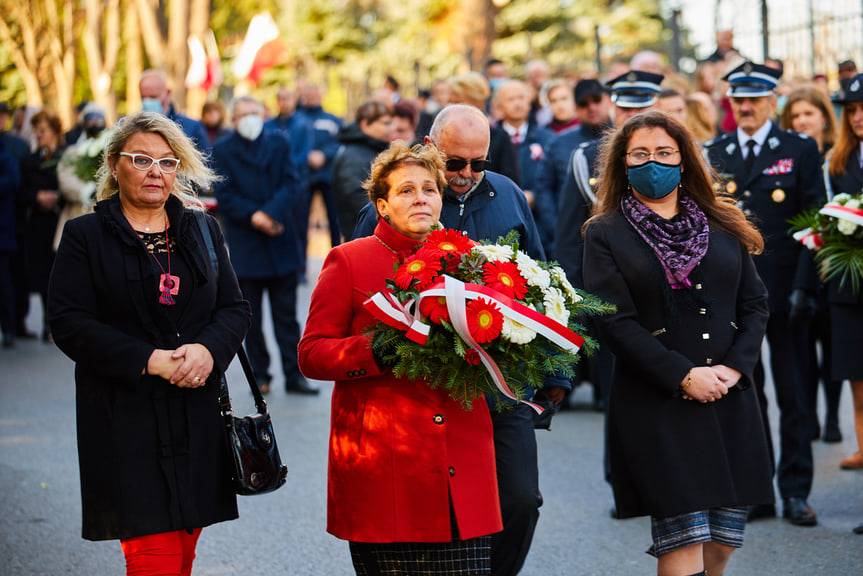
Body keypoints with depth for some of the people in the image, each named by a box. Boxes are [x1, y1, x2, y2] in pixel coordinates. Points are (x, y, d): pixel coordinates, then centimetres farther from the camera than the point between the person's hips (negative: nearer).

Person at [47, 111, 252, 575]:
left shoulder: (202, 230, 13)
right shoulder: (85, 235, 0)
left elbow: (235, 308, 10)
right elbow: (69, 323, -8)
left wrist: (207, 350, -12)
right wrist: (149, 360, -17)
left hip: (198, 415, 4)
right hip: (127, 420, -4)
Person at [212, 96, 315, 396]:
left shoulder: (279, 143, 7)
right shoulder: (223, 151, 1)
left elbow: (290, 184, -3)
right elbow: (225, 197, -6)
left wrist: (271, 213, -18)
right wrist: (253, 216, -19)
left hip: (281, 242, 1)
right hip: (244, 245, -1)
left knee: (286, 315, 5)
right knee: (251, 318, 5)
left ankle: (294, 374, 7)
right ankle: (260, 374, 13)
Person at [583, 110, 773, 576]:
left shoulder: (722, 226, 12)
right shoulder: (606, 234, 1)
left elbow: (755, 303, 10)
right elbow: (614, 321, -8)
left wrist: (734, 367, -7)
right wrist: (684, 376, -15)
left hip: (730, 397, 4)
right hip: (657, 402, -4)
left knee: (723, 538, 5)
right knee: (684, 537, -10)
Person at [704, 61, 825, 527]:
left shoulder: (800, 150, 1)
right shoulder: (713, 154, 9)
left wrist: (802, 287, -12)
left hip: (781, 292, -3)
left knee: (792, 394, 3)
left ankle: (796, 492, 10)